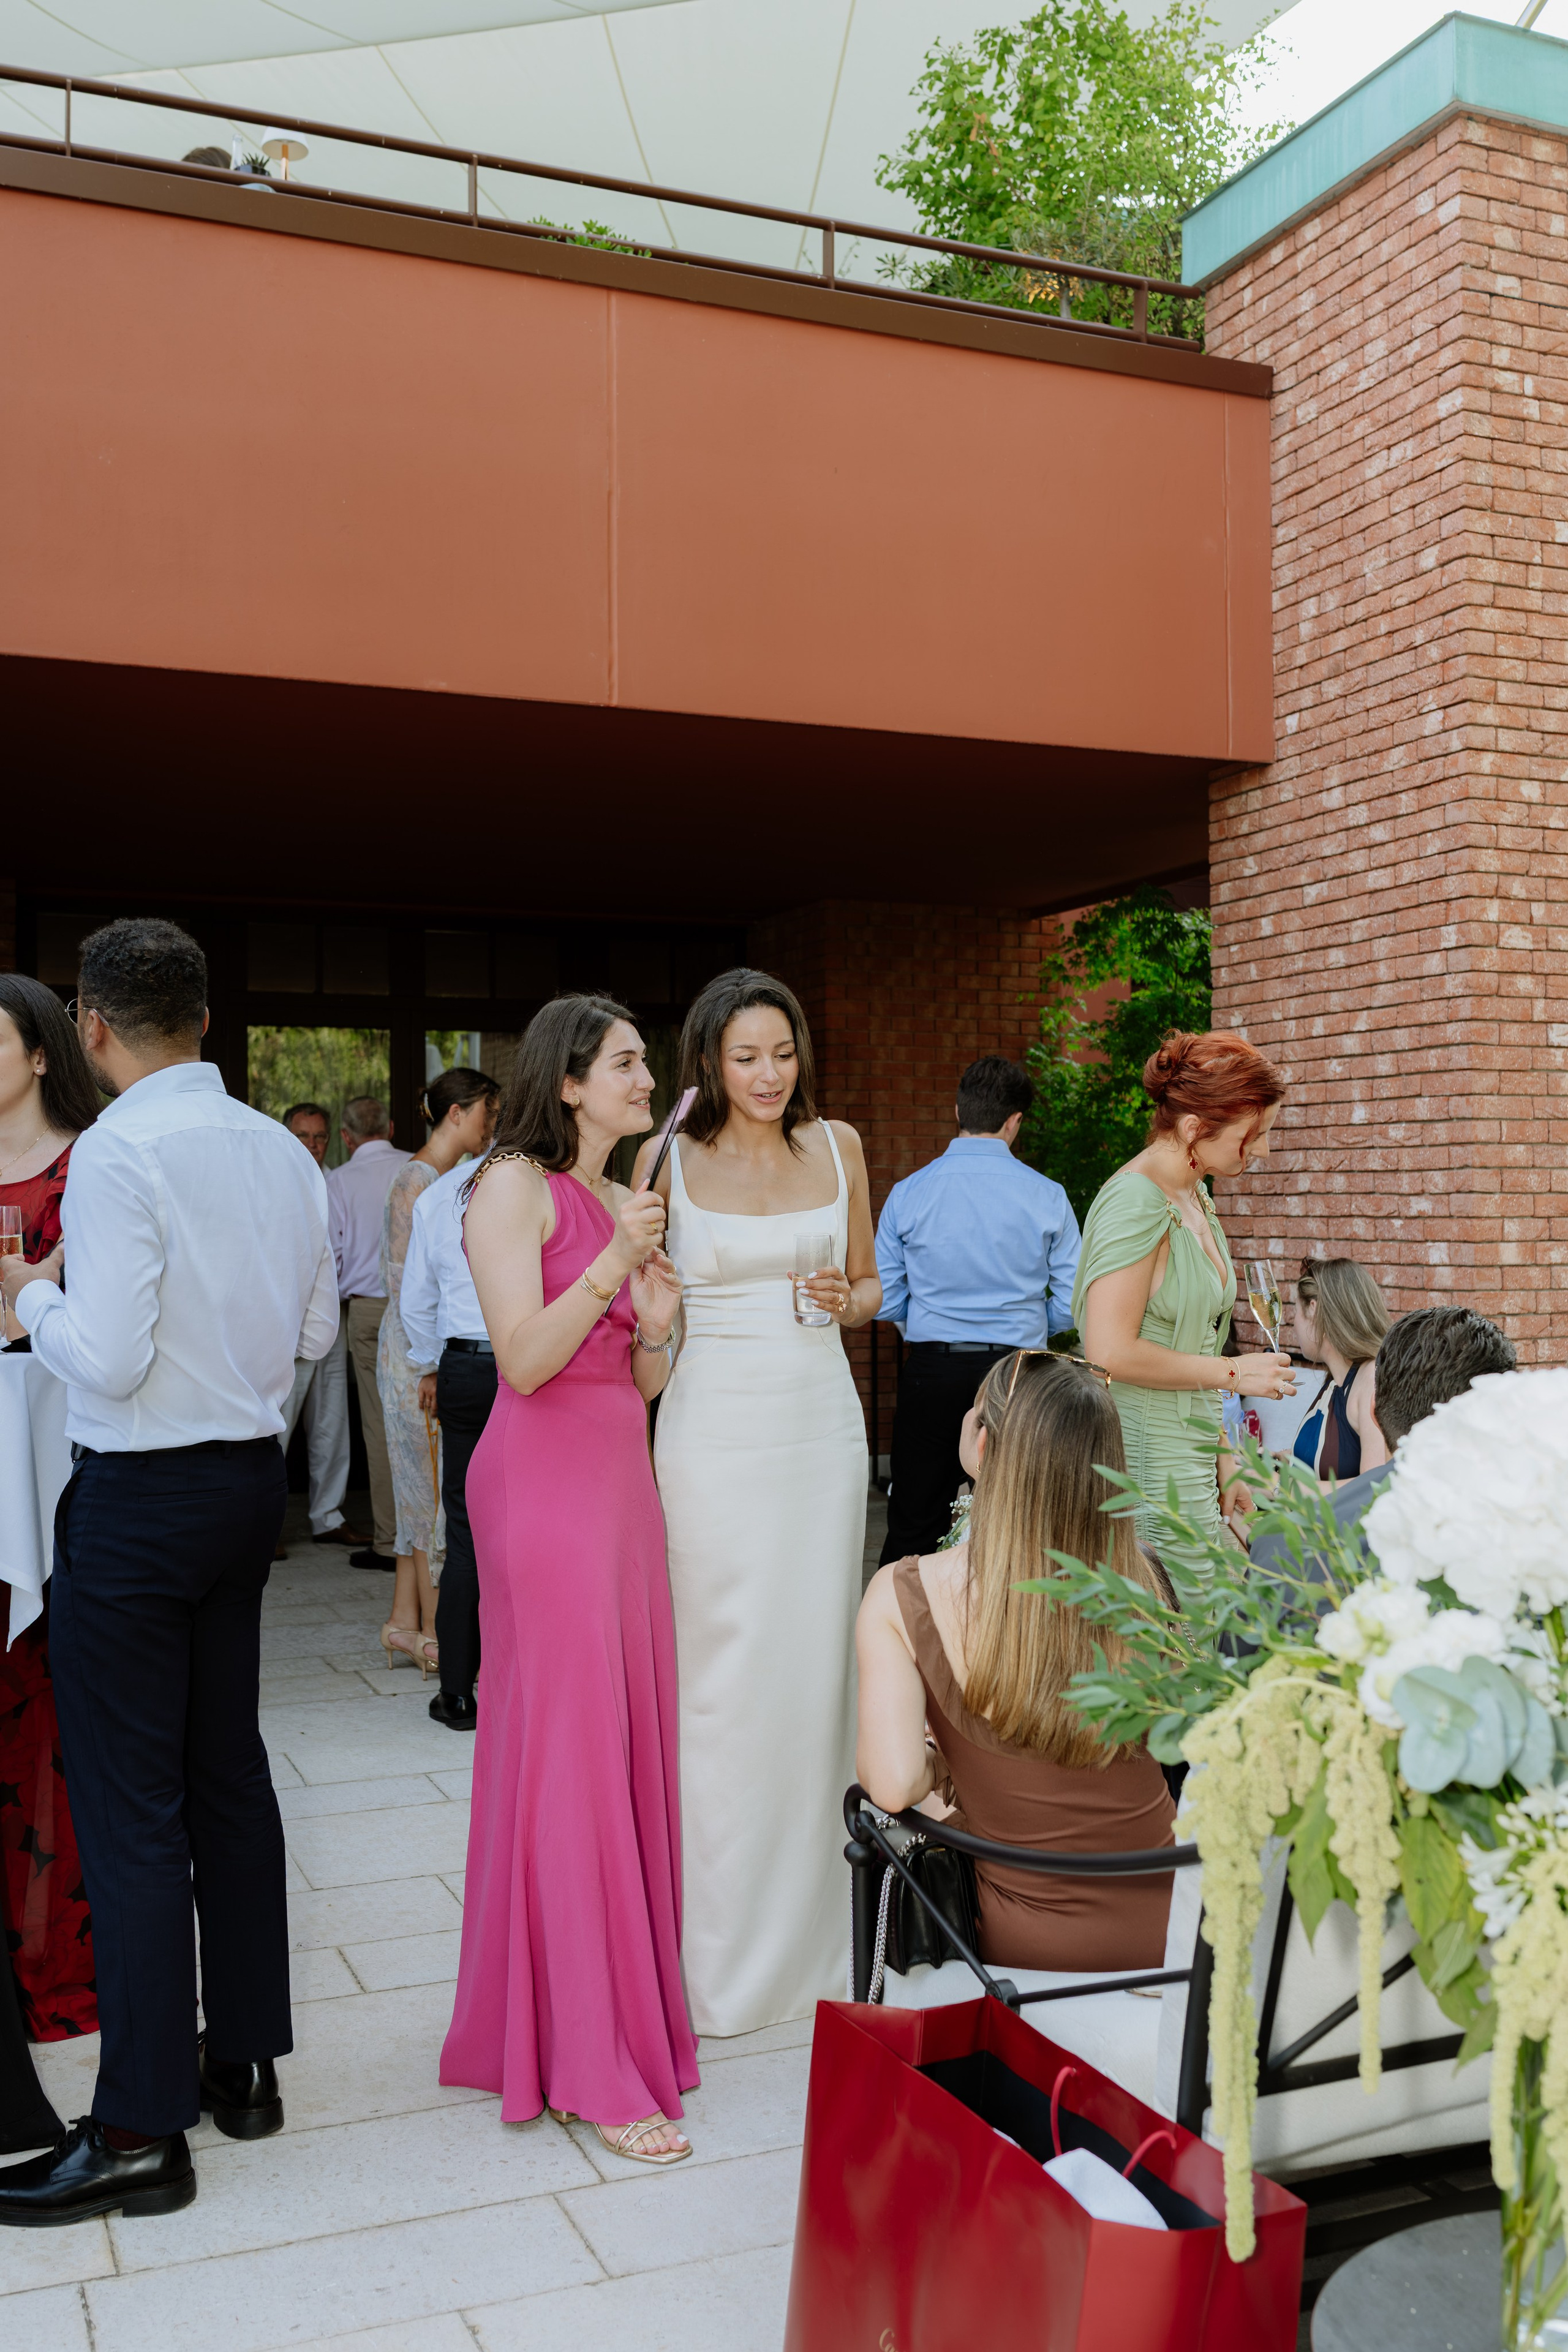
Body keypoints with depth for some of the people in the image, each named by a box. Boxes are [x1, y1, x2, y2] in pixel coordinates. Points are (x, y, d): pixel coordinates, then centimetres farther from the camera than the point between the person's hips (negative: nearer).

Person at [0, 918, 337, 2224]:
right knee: (230, 1774, 16)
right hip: (251, 1479, 8)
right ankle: (244, 2063, 28)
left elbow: (108, 1358, -21)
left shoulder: (120, 1151, -18)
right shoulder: (284, 1151, 4)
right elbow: (317, 1326, 12)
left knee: (130, 1810, 1)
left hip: (140, 1497, -7)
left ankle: (140, 2130, 11)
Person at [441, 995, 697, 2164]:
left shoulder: (629, 1200, 16)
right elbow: (524, 1360, -15)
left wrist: (659, 1327, -3)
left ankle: (630, 2003, 22)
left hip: (623, 1481, 8)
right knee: (564, 1751, -4)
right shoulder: (515, 1187, -7)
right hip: (544, 1485, -8)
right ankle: (592, 2064, 4)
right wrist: (613, 1264, -21)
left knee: (631, 1744, 9)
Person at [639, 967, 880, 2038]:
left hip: (823, 1422, 3)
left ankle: (810, 1934, 23)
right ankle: (722, 1952, 12)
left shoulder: (838, 1144, 8)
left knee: (817, 1664, 7)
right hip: (717, 1425, -3)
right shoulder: (670, 1160, -1)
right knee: (722, 1677, -2)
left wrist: (846, 1300, -4)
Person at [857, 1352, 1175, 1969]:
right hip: (1167, 1925, 2)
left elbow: (894, 1784, -25)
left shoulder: (901, 1597, -17)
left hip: (1030, 1946, -2)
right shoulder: (1139, 1577, -10)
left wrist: (942, 1767, -1)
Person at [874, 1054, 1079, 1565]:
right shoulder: (1047, 1197, -4)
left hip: (930, 1372, 0)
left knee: (914, 1528, 8)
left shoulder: (908, 1193, -2)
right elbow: (1074, 1304, -2)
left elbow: (884, 1300, 1)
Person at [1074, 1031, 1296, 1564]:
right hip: (1147, 1468, -9)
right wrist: (1232, 1373, -12)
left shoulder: (1195, 1196, 14)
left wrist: (1223, 1459, 17)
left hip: (1189, 1459, 9)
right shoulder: (1136, 1201, -16)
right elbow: (1112, 1352, -23)